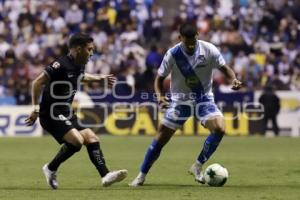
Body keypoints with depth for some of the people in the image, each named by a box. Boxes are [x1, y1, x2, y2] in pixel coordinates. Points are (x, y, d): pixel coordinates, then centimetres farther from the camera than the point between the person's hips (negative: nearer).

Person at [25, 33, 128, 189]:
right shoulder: (61, 65, -19)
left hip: (66, 114, 9)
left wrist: (99, 78, 36)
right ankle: (51, 169, -6)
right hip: (51, 114, -9)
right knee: (77, 140, -24)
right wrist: (36, 108, -21)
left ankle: (105, 175, -7)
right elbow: (37, 83, -20)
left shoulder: (79, 65, 9)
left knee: (92, 139, -2)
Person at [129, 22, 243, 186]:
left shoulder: (209, 50, -16)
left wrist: (233, 79, -29)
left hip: (203, 98, 1)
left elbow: (224, 68, -6)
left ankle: (197, 167, -6)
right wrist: (159, 96, -26)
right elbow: (160, 78, -7)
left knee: (219, 129, -24)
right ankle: (141, 175, 16)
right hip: (180, 100, -1)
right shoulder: (173, 54, -17)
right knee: (161, 139, -1)